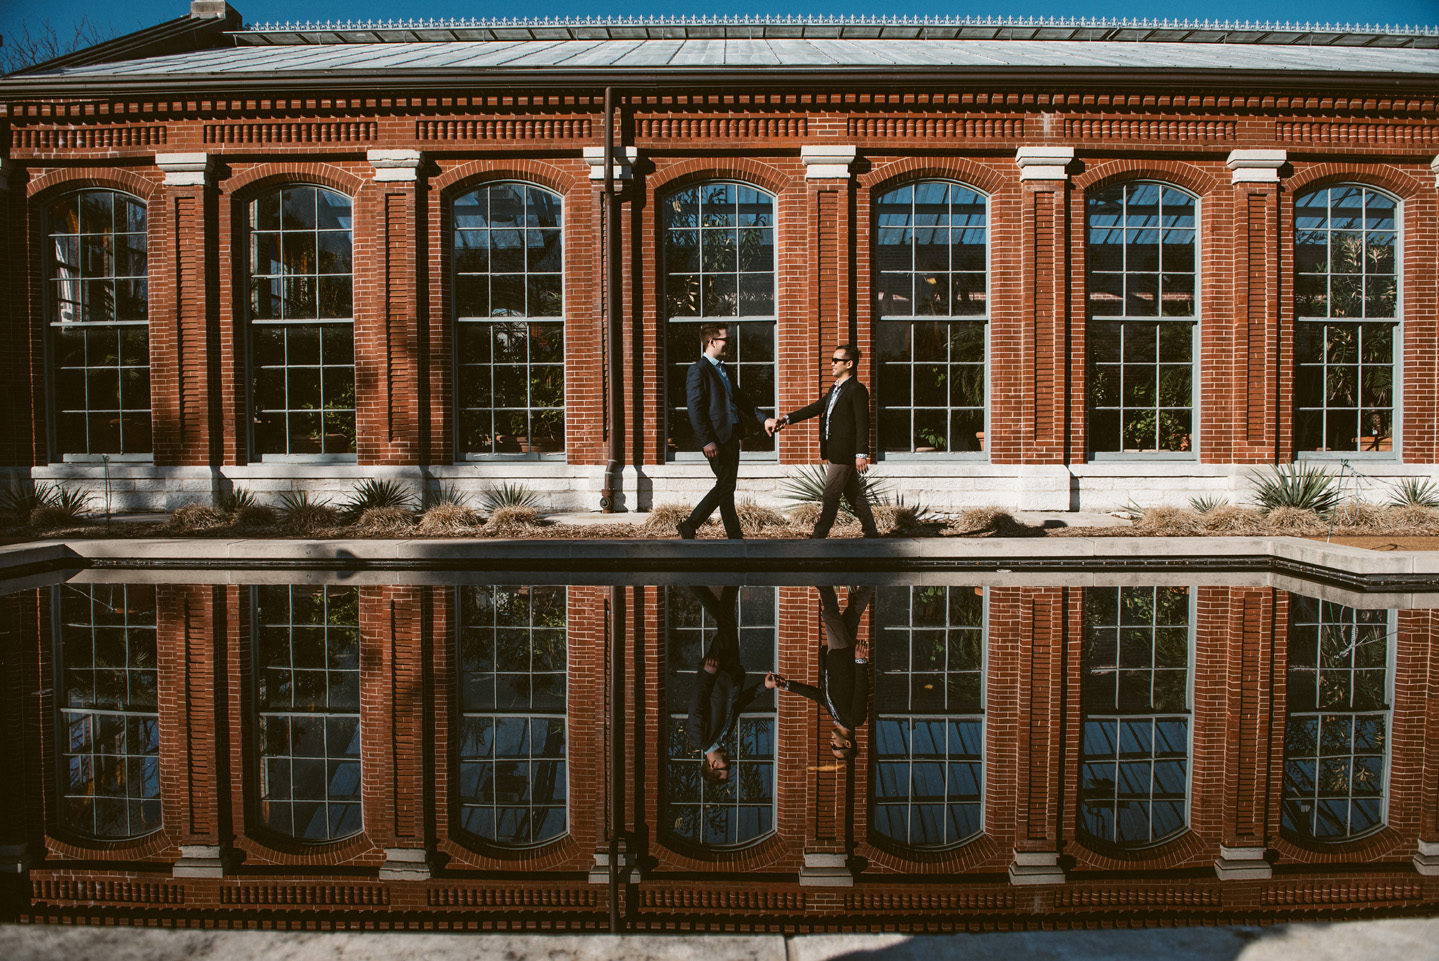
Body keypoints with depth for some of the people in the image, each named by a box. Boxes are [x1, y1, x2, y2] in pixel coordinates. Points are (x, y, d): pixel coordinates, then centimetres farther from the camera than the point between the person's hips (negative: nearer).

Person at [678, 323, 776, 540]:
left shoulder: (723, 369, 19)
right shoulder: (699, 370, -9)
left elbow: (740, 399, 22)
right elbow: (695, 408, -16)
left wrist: (763, 420, 10)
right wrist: (706, 441, -22)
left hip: (731, 436, 9)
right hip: (716, 438, -9)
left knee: (725, 486, 12)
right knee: (726, 486, -2)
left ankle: (690, 526, 21)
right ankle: (734, 536, 8)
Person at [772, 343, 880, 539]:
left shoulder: (857, 390, -12)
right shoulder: (834, 388, 17)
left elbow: (862, 424, -16)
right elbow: (815, 408, 18)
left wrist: (862, 454, -21)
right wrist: (788, 419, 9)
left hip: (844, 452, -9)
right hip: (835, 451, 9)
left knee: (831, 495, -5)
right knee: (854, 494, 14)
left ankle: (819, 535, 1)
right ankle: (871, 532, 22)